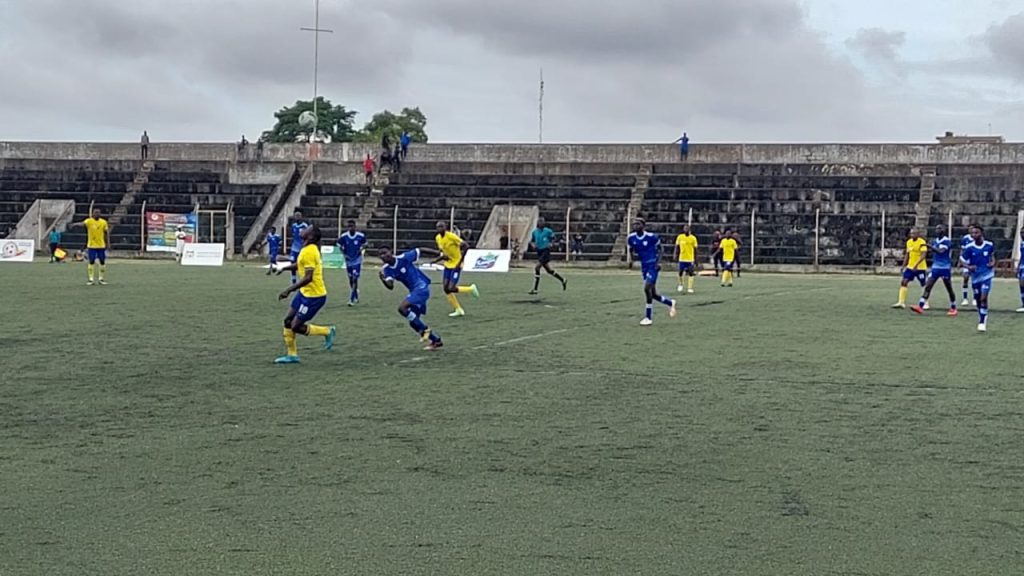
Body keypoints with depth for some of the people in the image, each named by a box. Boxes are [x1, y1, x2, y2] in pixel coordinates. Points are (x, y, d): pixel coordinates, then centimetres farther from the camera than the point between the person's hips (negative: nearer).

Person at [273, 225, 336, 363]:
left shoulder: (309, 252, -23)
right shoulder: (309, 249, 6)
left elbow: (308, 278, -28)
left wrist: (288, 290, -26)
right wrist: (284, 268, 20)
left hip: (314, 296, -9)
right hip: (305, 292, 9)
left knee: (296, 327, -4)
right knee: (288, 321, 10)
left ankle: (327, 331, 10)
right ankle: (291, 354, 20)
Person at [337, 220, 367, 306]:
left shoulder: (361, 236, -14)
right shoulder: (343, 237, -12)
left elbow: (364, 244, 6)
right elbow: (340, 246, 6)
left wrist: (360, 250, -11)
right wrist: (344, 253, -6)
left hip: (357, 260, -3)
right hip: (348, 260, 3)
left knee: (355, 279, -12)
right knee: (351, 280, 11)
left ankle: (351, 299, -12)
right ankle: (356, 297, 30)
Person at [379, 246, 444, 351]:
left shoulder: (404, 258, -15)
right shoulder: (387, 269, 2)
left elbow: (419, 251, -5)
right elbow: (391, 286, -9)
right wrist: (383, 280, -31)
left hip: (422, 288, -8)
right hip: (414, 291, 8)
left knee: (402, 308, -24)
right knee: (414, 322, 9)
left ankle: (424, 329, -10)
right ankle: (437, 341, 22)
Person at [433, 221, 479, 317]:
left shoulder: (451, 236, -20)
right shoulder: (437, 238, 3)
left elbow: (465, 247, -20)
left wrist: (459, 262, -21)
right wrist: (442, 256, -4)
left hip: (456, 265, -7)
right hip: (448, 265, 7)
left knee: (451, 289, -14)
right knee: (446, 288, 0)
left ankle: (471, 289, 11)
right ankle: (458, 310, 13)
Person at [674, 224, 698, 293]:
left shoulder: (693, 238, -2)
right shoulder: (680, 237, 0)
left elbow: (695, 250, 3)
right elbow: (677, 247, 8)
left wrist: (696, 260, 3)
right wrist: (676, 255, -3)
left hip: (690, 259, -1)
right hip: (682, 259, 1)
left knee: (690, 274, -5)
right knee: (680, 273, 7)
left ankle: (690, 288, -3)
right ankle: (680, 284, 32)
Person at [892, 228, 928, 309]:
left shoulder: (922, 242, -14)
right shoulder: (909, 242, 9)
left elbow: (923, 255, -24)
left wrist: (916, 264, -34)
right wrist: (904, 266, 14)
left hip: (920, 267, -6)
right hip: (910, 266, 6)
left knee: (924, 285, 3)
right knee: (903, 282, -6)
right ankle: (901, 302, -6)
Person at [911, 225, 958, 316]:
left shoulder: (947, 241, -12)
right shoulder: (935, 241, 10)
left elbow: (941, 251, -28)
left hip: (945, 268, -6)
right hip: (935, 267, 6)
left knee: (949, 289, 6)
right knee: (927, 286, -7)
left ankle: (953, 309, 19)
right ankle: (920, 306, -15)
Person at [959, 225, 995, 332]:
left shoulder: (989, 245, -5)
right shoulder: (969, 248, -8)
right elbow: (962, 260, -2)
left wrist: (993, 263, -4)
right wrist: (968, 267, -21)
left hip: (986, 275, -2)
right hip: (975, 276, 2)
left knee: (983, 298, -16)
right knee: (978, 299, 11)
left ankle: (982, 322, -10)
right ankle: (982, 319, 32)